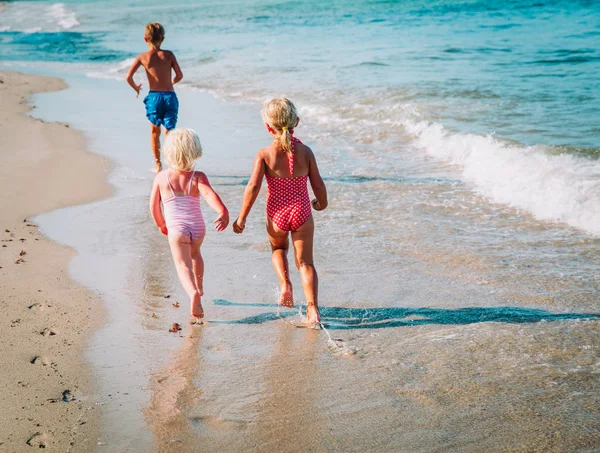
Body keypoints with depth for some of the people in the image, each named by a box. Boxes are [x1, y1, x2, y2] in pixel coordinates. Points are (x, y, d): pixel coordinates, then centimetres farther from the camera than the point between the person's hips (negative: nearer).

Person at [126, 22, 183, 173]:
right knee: (169, 132, 6)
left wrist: (136, 88, 13)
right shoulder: (168, 54, 1)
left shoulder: (142, 57, 0)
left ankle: (158, 164, 24)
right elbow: (179, 75, -2)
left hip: (154, 97, 0)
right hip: (170, 96, 0)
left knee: (154, 131, 20)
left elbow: (128, 77, -7)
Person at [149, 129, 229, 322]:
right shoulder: (198, 177, -7)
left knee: (182, 264, -11)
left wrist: (161, 224, 21)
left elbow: (153, 206, 4)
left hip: (177, 229, -3)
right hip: (198, 228, 3)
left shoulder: (161, 177, -3)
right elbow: (209, 194, -27)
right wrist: (223, 211, -40)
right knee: (195, 253, 31)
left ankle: (193, 292, -38)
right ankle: (199, 288, 47)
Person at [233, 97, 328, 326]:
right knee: (305, 262, 9)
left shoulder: (264, 154, -10)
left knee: (278, 248, 30)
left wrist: (241, 217, -6)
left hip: (277, 215, 0)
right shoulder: (305, 151, -5)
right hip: (302, 213, 1)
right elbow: (318, 184, -1)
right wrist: (322, 203, 21)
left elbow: (253, 186, -15)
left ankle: (285, 283, 7)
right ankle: (313, 308, -2)